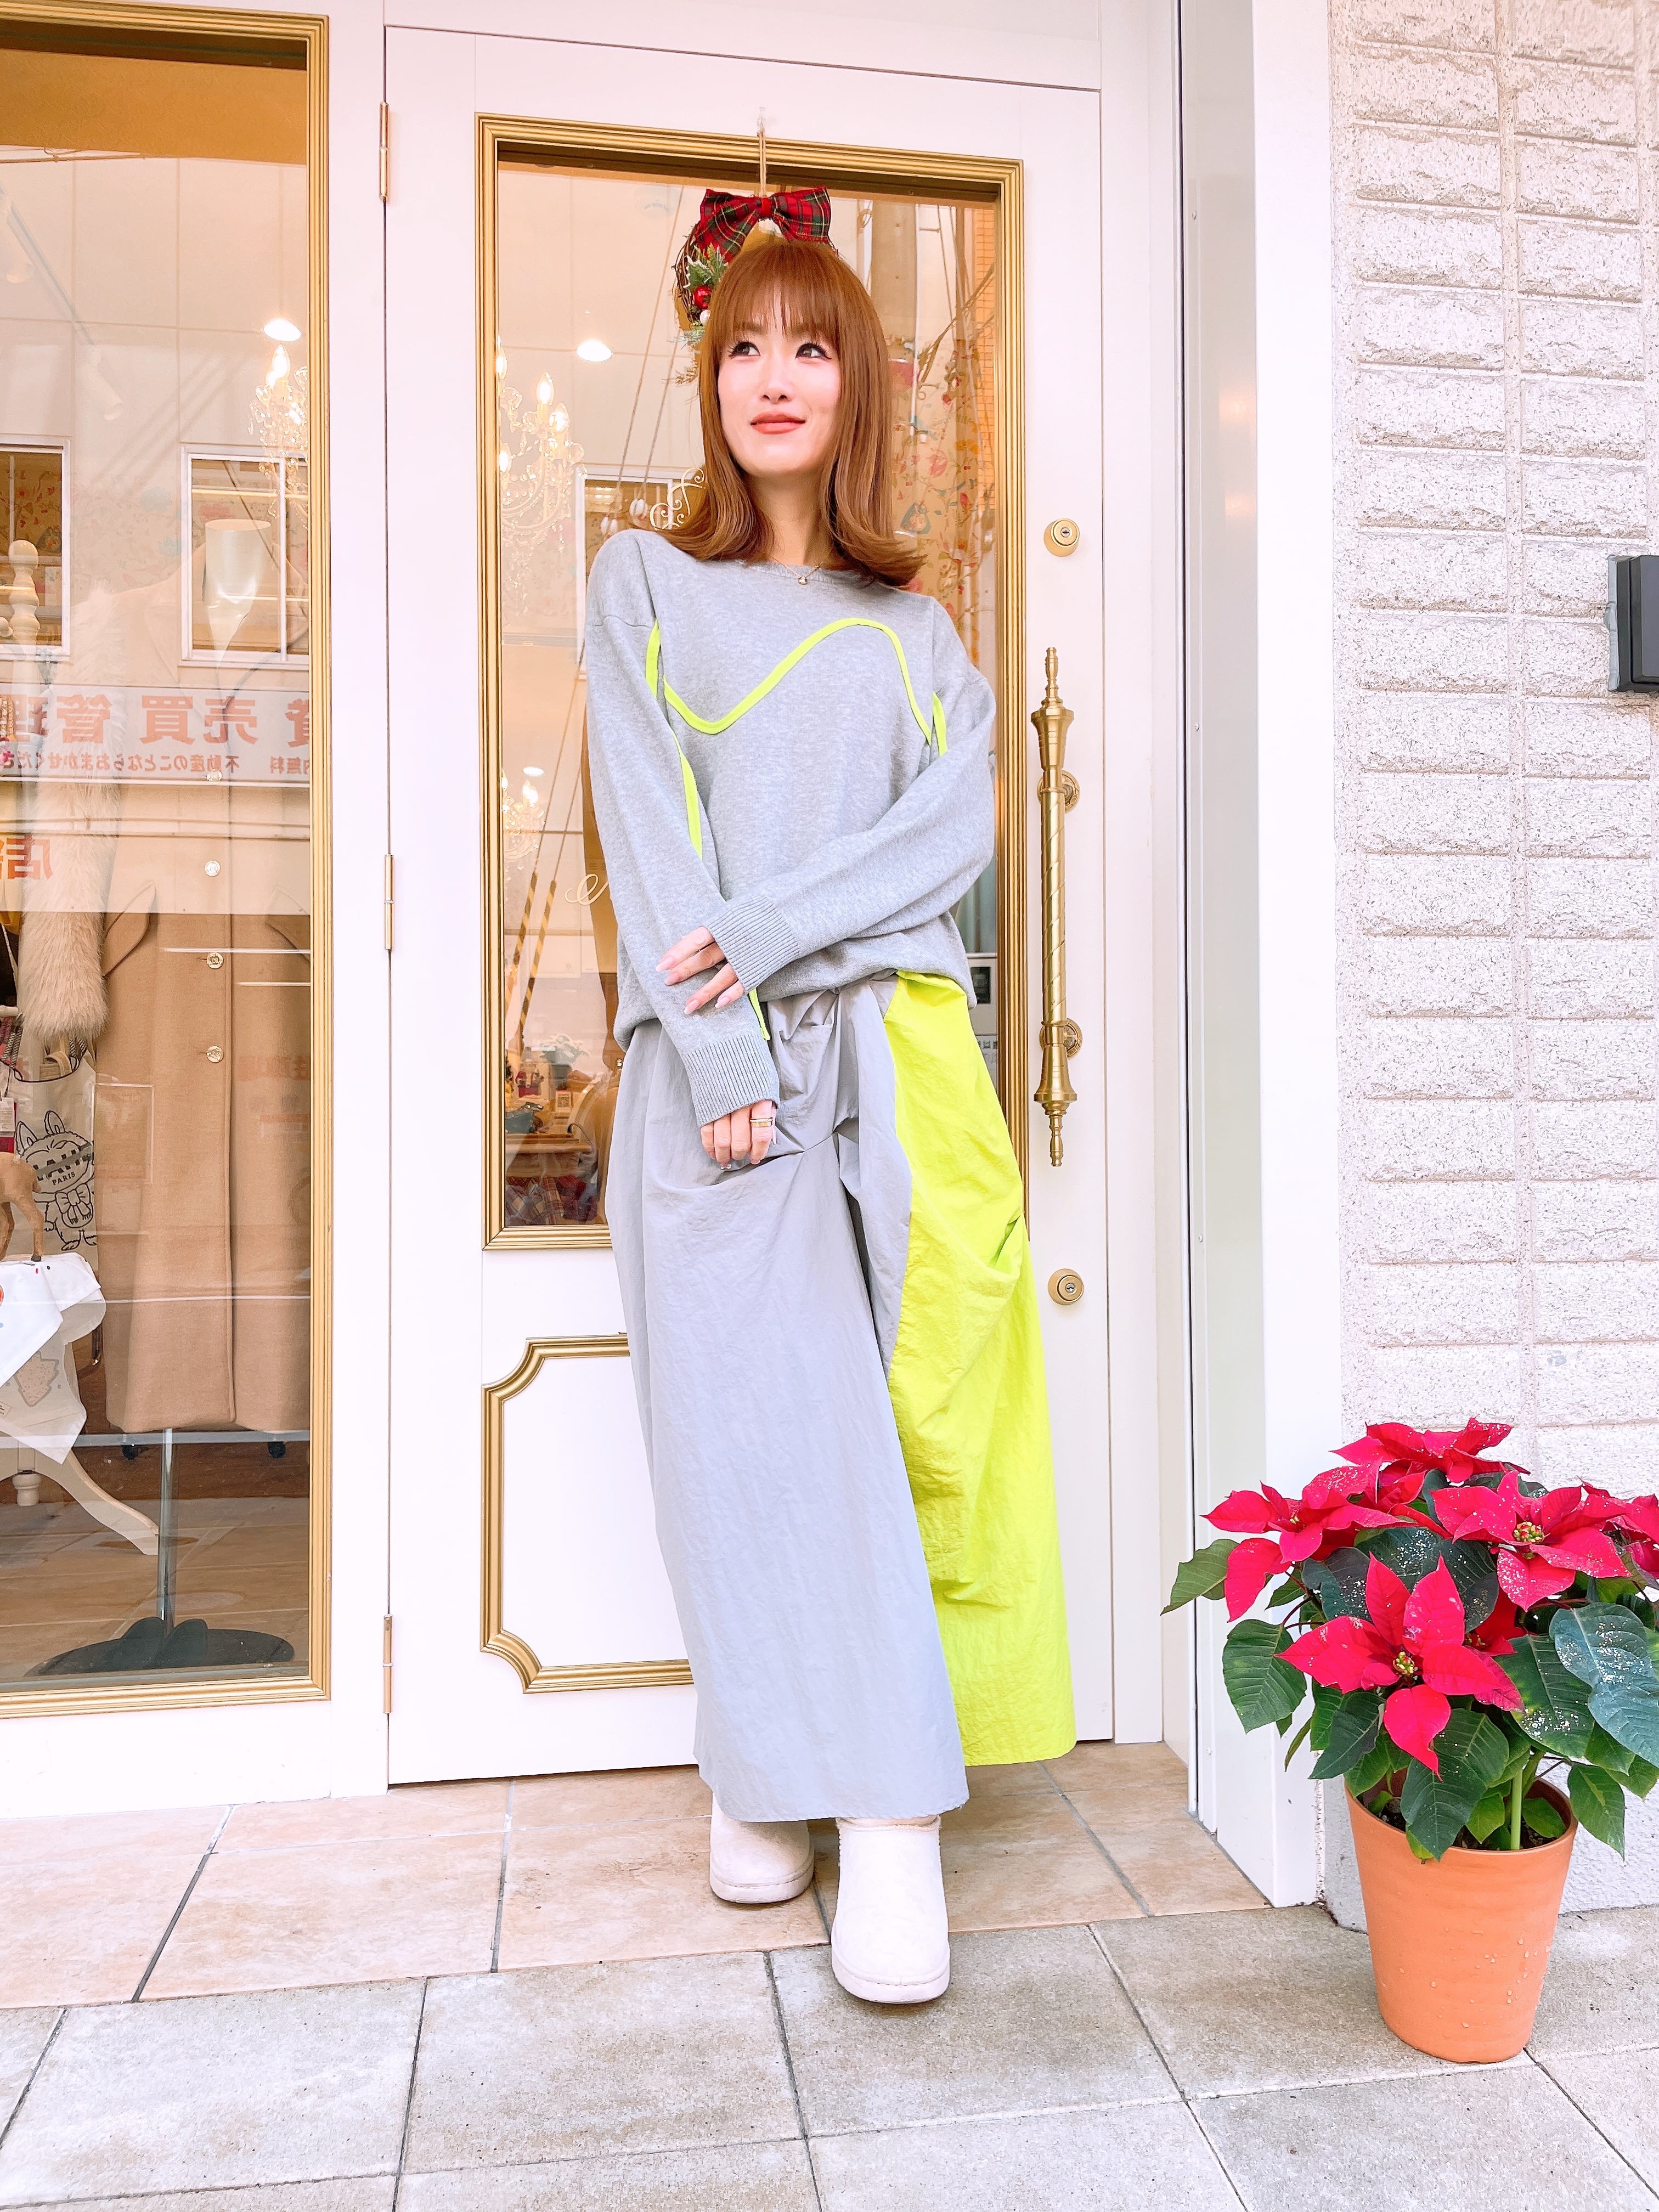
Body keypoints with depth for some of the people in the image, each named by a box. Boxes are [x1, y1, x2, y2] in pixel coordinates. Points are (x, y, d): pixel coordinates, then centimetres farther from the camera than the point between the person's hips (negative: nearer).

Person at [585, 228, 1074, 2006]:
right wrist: (723, 1059, -12)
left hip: (893, 1045, 2)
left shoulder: (916, 630, 20)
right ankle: (764, 1778, 10)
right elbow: (649, 831, 0)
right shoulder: (644, 582, 14)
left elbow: (955, 827, 3)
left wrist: (772, 926, -13)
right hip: (718, 1057, -1)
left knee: (899, 1407, -6)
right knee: (750, 1408, -5)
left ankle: (888, 1809, 1)